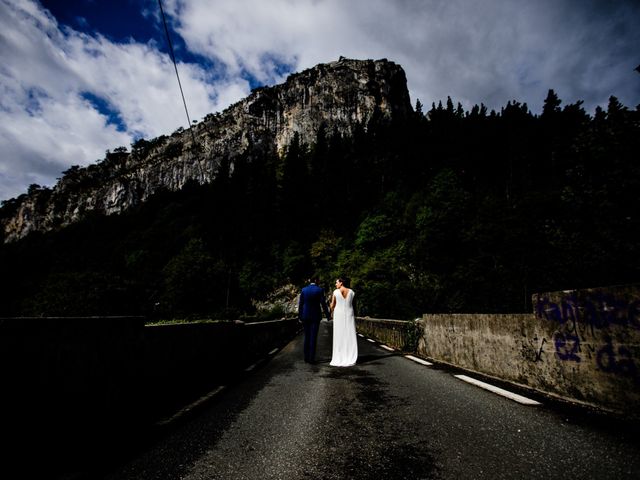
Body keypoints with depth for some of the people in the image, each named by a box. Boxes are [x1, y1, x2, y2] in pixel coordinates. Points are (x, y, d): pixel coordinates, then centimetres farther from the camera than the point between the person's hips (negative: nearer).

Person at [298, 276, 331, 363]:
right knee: (313, 337, 2)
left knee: (307, 337, 13)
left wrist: (299, 316, 10)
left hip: (305, 316, 3)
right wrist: (328, 315, -1)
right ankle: (311, 358, 3)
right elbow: (323, 304, -9)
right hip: (316, 316, -3)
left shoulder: (304, 290, 0)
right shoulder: (320, 290, -9)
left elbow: (300, 304, 2)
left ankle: (306, 357, 16)